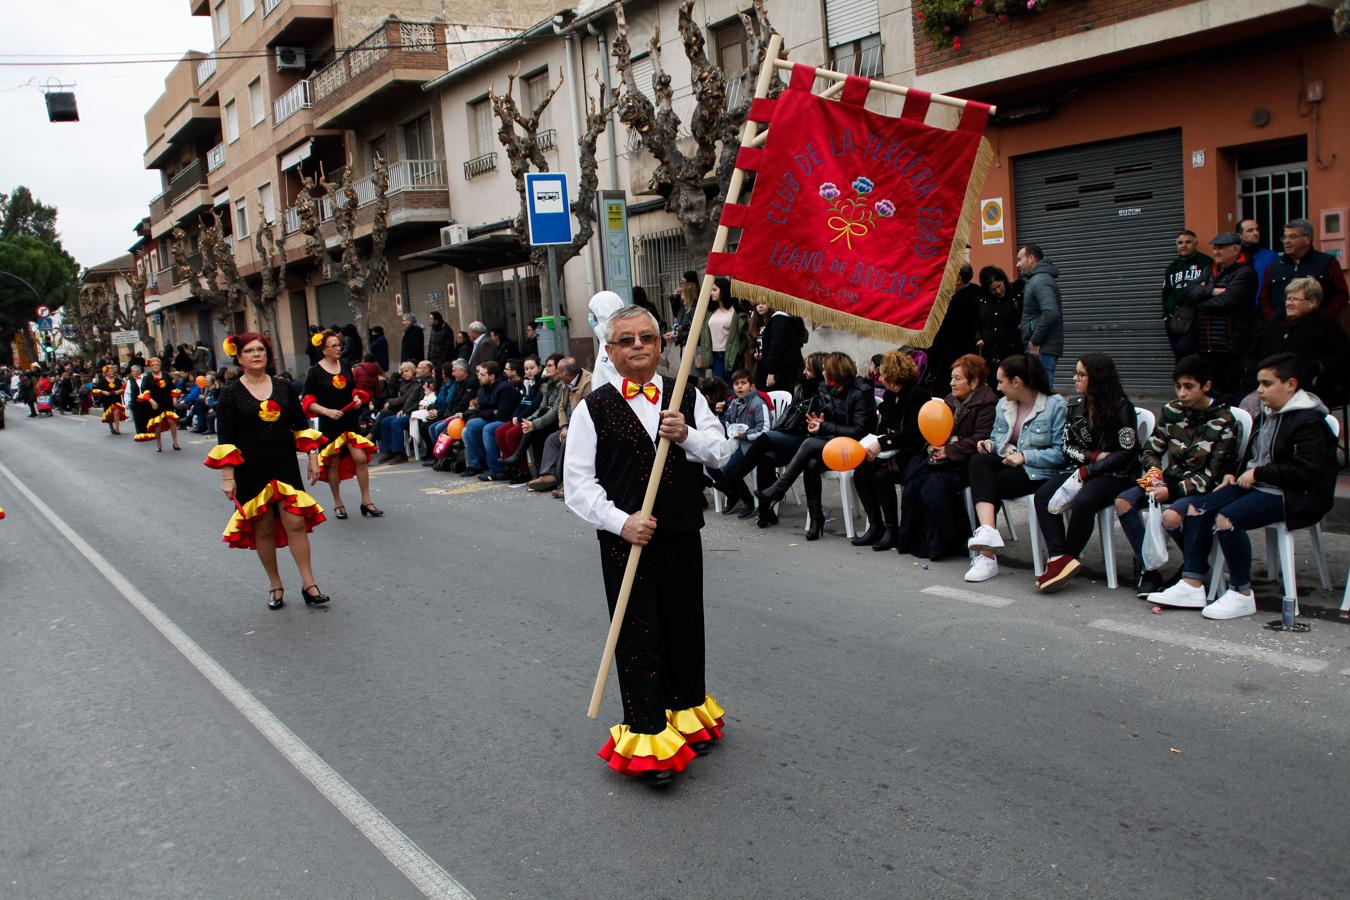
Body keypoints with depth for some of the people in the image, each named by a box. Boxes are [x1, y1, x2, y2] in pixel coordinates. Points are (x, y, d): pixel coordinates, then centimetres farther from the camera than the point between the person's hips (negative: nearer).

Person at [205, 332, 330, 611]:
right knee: (263, 529, 6)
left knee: (296, 523, -6)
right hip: (251, 471, -2)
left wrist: (312, 457, 7)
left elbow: (301, 424, 13)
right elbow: (225, 439, -5)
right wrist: (227, 476, -9)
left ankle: (308, 584, 0)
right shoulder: (231, 393, -2)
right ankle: (275, 586, 19)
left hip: (285, 467, 2)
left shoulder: (282, 387, 6)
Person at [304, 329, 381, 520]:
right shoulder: (315, 371, -6)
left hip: (350, 420, 3)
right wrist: (327, 411, -19)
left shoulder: (346, 367, 7)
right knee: (334, 462, 5)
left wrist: (358, 399, 0)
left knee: (361, 458, -5)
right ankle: (338, 504, 20)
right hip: (329, 423, -3)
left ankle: (366, 501, 4)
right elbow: (308, 402, -7)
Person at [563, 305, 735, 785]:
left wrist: (687, 436, -16)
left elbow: (722, 454, 4)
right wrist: (621, 522, -20)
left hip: (683, 537, 3)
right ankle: (648, 737, 15)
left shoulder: (687, 396, 6)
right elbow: (579, 483, -7)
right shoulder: (593, 408, -4)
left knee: (686, 628, 15)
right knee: (638, 638, 2)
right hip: (625, 542, -3)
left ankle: (688, 712, 37)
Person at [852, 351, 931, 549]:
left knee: (881, 475, -30)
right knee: (860, 473, -14)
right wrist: (871, 444, -3)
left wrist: (882, 443, -24)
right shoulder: (889, 395, 14)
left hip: (911, 453, -8)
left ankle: (892, 530, -16)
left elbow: (913, 433, -21)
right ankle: (875, 526, -8)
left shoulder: (917, 393, -12)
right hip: (891, 452, 8)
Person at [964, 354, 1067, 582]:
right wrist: (989, 443, 1)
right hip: (1005, 461, 6)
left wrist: (1024, 456, -18)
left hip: (1036, 472, -6)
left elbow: (1061, 452, -11)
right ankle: (987, 531, -43)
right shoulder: (1003, 404, 16)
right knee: (978, 461, -27)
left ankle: (986, 556, -20)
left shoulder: (1055, 405, -6)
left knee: (991, 484, -27)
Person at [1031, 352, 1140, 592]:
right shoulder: (1075, 406, 10)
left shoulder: (1121, 408, -7)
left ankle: (1066, 558, -19)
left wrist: (1087, 471, -17)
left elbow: (1126, 453, -11)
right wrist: (1095, 456, -9)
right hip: (1083, 469, 6)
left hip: (1116, 474, -6)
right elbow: (1067, 447, 10)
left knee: (1082, 502, -35)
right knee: (1043, 495, -21)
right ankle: (1059, 557, -34)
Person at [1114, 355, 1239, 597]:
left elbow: (1212, 476, -13)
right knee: (1123, 502, -20)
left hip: (1203, 489, -5)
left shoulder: (1223, 422, -10)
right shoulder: (1172, 411, 4)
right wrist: (1154, 472, -9)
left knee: (1170, 516, -35)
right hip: (1170, 479, 5)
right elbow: (1150, 450, 14)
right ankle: (1147, 570, -13)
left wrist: (1171, 491, -22)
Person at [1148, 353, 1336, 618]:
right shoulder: (1266, 415, 18)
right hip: (1256, 486, 10)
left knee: (1227, 518, -31)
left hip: (1293, 497, -10)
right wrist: (1236, 475, 10)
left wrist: (1258, 473, -16)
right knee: (1196, 508, -7)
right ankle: (1192, 586, -10)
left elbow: (1307, 471, -21)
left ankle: (1242, 594, -17)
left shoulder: (1308, 421, -11)